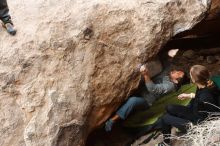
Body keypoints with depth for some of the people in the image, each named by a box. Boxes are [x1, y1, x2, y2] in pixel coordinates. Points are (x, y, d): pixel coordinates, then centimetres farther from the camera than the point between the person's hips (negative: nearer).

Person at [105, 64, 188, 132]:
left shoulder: (170, 85, -11)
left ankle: (112, 120, -36)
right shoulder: (165, 76, 17)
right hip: (140, 93, 9)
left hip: (146, 101, -9)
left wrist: (146, 75, -36)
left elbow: (153, 89, -25)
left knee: (132, 100, -39)